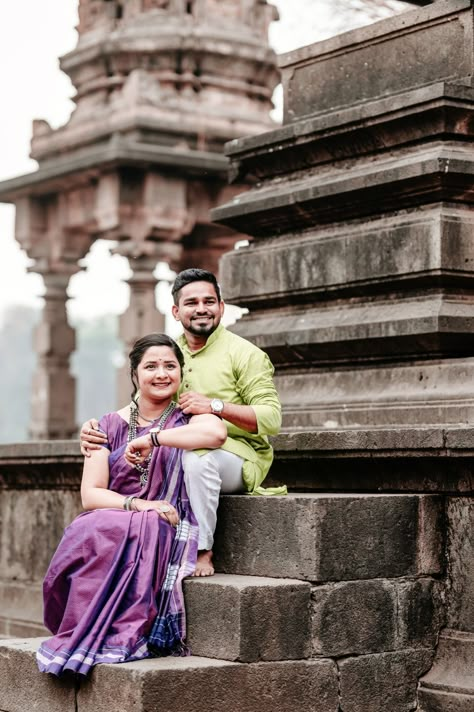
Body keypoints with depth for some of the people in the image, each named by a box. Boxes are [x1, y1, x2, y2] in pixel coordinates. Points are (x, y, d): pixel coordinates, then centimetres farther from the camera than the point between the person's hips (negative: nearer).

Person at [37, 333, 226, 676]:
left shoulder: (187, 418, 7)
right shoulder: (111, 425, 14)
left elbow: (217, 432, -21)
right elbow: (90, 494, 4)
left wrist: (152, 438, -19)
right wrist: (136, 504, -15)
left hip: (168, 529, -2)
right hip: (111, 520, 2)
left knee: (135, 536, -36)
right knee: (86, 533, -32)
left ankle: (120, 638, -28)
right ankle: (85, 632, -23)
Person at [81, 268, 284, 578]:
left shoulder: (244, 354, -2)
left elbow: (271, 418, -10)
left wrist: (216, 406, -23)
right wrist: (97, 428, -8)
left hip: (236, 454, -5)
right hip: (177, 455, 5)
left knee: (197, 458, -37)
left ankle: (202, 553, -25)